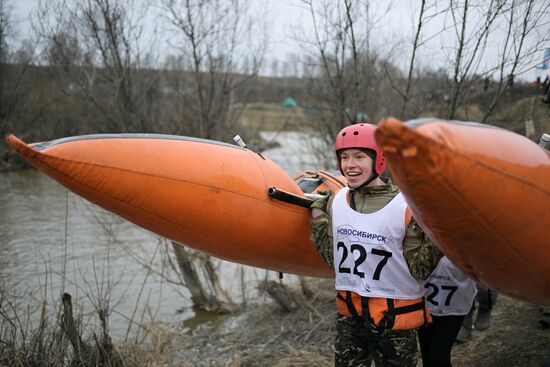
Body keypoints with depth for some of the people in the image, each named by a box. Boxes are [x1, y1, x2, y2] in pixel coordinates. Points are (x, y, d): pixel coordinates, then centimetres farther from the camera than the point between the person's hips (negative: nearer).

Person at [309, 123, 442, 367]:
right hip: (348, 315, 4)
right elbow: (333, 257, 5)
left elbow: (419, 271, -10)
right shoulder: (336, 201, -1)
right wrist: (317, 217, 1)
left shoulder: (405, 206, -14)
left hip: (394, 319, -4)